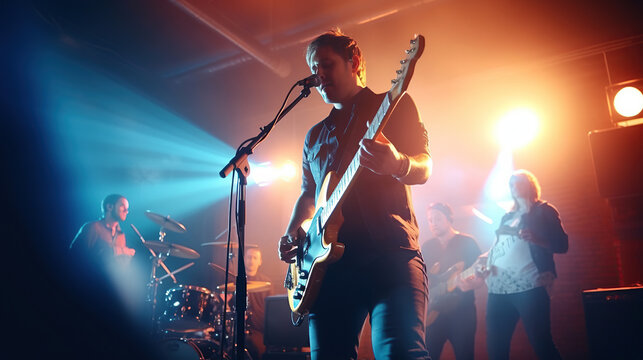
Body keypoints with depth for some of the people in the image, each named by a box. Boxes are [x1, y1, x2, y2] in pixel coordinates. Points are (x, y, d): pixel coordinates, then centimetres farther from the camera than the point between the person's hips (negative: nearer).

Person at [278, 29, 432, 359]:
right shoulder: (315, 136, 25)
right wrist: (291, 235, 11)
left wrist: (397, 164, -27)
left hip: (390, 252, -5)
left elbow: (424, 168, -3)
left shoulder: (393, 106, 9)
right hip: (329, 261, 6)